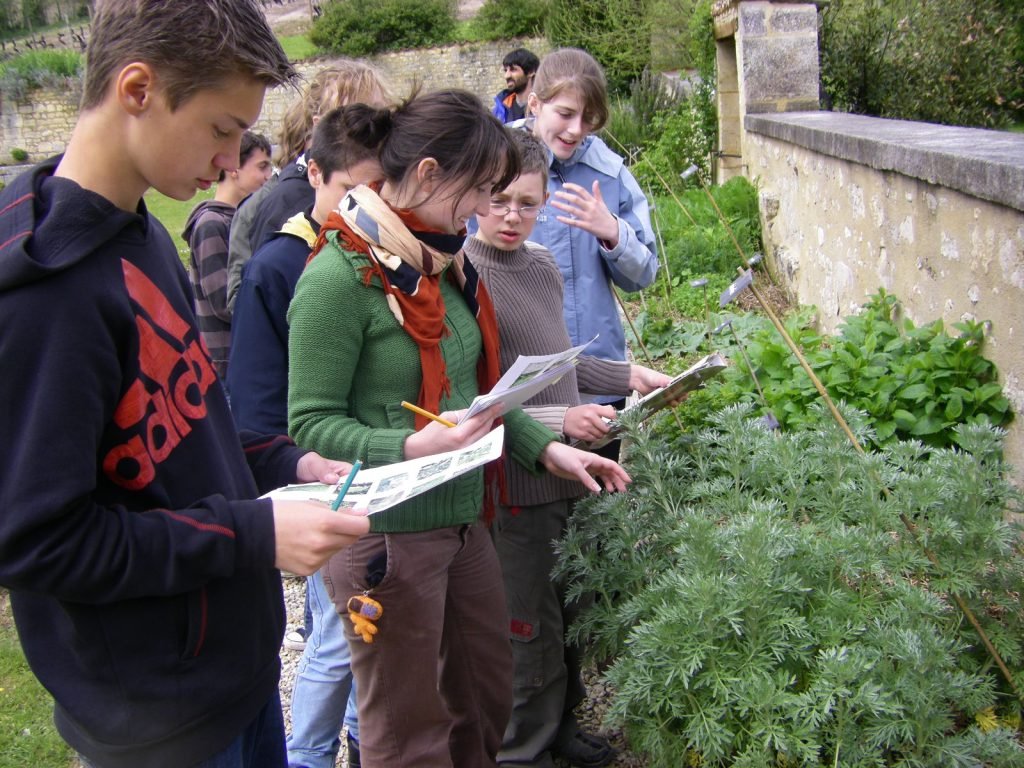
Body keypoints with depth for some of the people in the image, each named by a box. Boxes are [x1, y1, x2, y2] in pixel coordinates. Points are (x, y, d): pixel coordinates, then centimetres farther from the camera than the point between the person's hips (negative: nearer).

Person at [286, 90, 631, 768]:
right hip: (387, 535, -8)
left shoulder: (441, 260, 7)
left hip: (464, 521, 8)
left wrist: (547, 448, 5)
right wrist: (410, 448, -31)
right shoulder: (340, 275, -19)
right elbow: (310, 422, -18)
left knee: (487, 702, 24)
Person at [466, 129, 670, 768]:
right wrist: (557, 421, -23)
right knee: (532, 632, 7)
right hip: (516, 486, -7)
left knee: (570, 614, 21)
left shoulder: (543, 264, 7)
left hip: (566, 473, 7)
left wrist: (629, 375, 13)